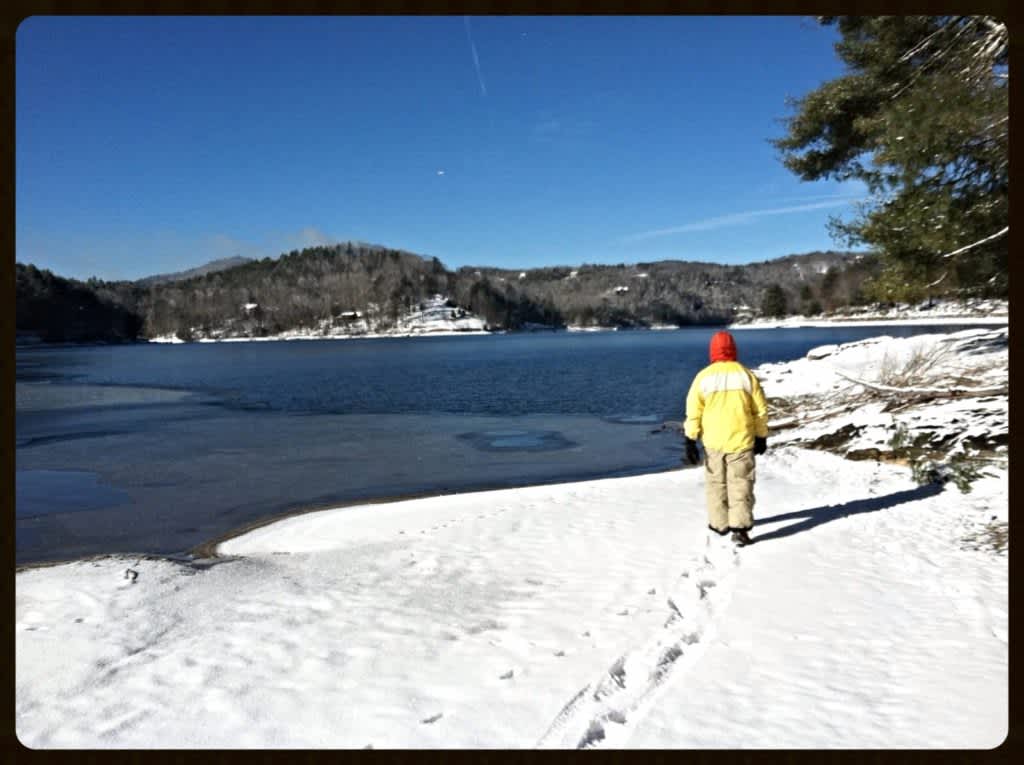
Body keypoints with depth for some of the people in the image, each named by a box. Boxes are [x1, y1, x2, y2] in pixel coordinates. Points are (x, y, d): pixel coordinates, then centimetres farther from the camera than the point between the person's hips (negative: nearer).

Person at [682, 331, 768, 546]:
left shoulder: (703, 377, -5)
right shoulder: (746, 375, -3)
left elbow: (693, 412, -5)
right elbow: (760, 410, 2)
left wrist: (690, 440, 1)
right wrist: (761, 437, 14)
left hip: (713, 441, 1)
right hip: (741, 440, -1)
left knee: (716, 482, 16)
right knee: (740, 484, 4)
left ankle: (719, 523, 25)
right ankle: (740, 528, -4)